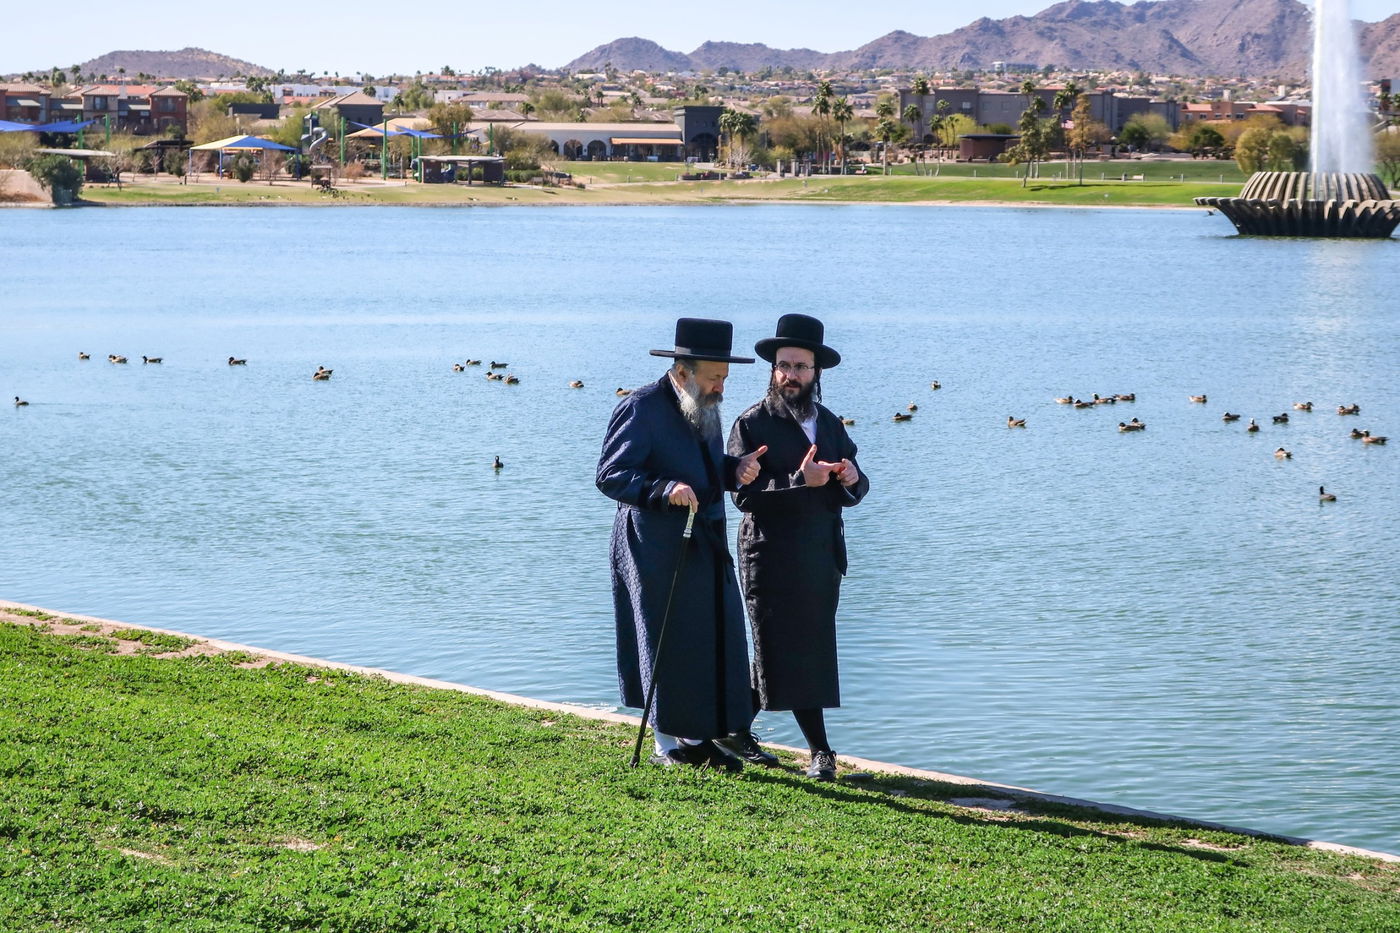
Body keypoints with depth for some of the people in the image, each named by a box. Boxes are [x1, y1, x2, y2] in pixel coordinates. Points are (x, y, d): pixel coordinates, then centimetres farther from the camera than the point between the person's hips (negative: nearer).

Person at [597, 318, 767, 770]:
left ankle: (698, 736, 17)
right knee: (667, 643, 0)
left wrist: (735, 469, 0)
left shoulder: (706, 408, 12)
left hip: (708, 546, 8)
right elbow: (610, 475, -16)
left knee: (716, 640, 8)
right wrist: (664, 490, -30)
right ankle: (669, 742, 11)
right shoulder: (641, 407, -13)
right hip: (658, 549, -8)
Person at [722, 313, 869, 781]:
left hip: (822, 558, 6)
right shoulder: (752, 425, -6)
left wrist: (851, 480, -10)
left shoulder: (830, 424, 13)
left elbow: (854, 493, 12)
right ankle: (820, 751, 2)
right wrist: (799, 482, -26)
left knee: (780, 655, 10)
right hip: (772, 559, -6)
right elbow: (744, 494, -16)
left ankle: (737, 730, 24)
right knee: (791, 654, -3)